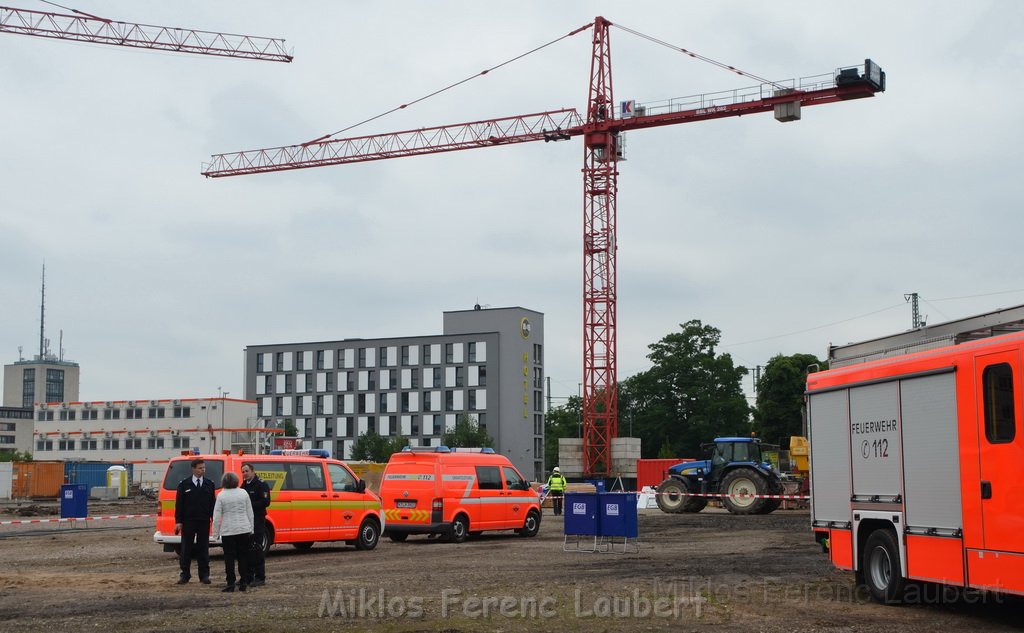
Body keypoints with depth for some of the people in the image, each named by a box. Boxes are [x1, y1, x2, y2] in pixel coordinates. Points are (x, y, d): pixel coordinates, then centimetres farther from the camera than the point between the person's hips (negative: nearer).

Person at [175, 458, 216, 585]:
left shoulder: (209, 484, 7)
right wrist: (178, 521, -7)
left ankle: (204, 575, 10)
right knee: (186, 548, 3)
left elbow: (212, 503, 9)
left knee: (203, 548, 5)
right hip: (188, 521, -2)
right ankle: (185, 574, 10)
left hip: (204, 522, 2)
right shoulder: (184, 484, 0)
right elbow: (179, 503, -1)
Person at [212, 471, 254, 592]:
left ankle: (230, 583, 0)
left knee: (229, 558, 2)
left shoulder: (221, 495, -7)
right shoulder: (243, 493, 1)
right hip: (244, 530, 3)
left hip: (228, 531, -3)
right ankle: (243, 583, 9)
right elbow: (250, 512, 5)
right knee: (243, 557, 9)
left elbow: (217, 516, -6)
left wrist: (215, 533, 2)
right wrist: (251, 529, 13)